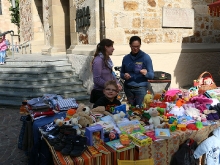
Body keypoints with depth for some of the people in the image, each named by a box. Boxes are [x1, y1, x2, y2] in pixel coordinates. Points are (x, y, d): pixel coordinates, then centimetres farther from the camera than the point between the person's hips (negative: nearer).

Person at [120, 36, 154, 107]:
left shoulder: (146, 57, -3)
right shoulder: (126, 58, 7)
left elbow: (152, 75, -2)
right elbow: (121, 73, 14)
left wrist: (146, 73, -24)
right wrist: (124, 75, -8)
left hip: (141, 88, -3)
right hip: (128, 88, 3)